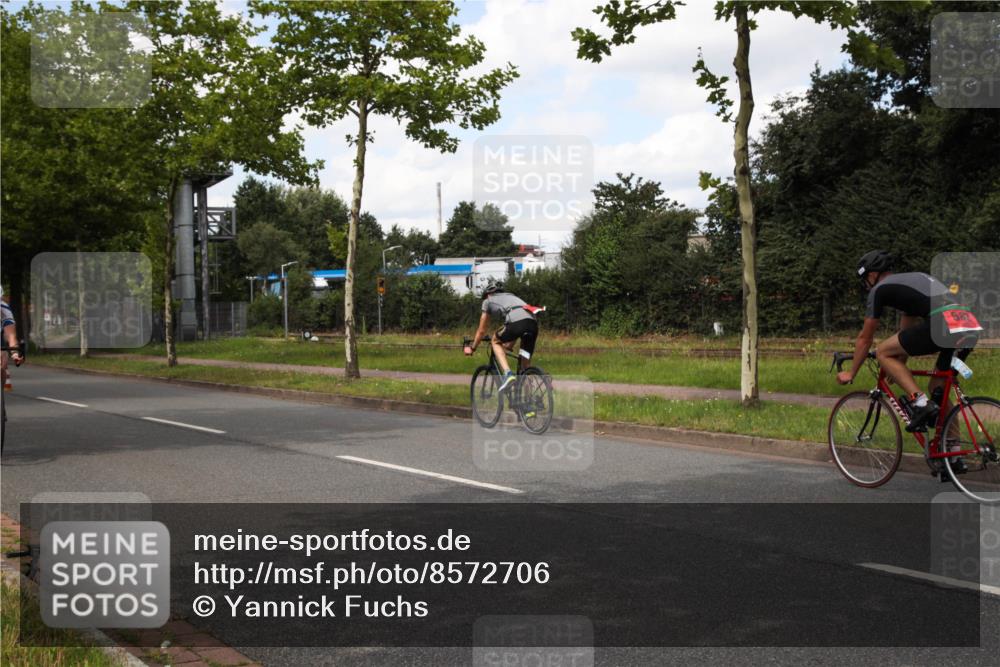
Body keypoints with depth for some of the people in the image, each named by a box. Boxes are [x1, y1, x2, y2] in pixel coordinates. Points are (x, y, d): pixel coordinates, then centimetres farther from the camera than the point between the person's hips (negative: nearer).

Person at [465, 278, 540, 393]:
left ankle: (508, 373, 2)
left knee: (496, 342, 22)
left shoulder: (488, 301, 26)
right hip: (533, 322, 5)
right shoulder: (510, 296, 40)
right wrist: (508, 345, 61)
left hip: (516, 321, -5)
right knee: (525, 365, 15)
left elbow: (481, 331, 31)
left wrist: (472, 348, 45)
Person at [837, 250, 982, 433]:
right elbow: (907, 332, 44)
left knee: (883, 352, 7)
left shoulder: (880, 289, 12)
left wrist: (851, 373, 30)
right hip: (971, 329, 8)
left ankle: (920, 402, -5)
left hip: (943, 324, -8)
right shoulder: (913, 279, 35)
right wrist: (897, 369, 52)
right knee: (937, 389, 21)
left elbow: (865, 338, 18)